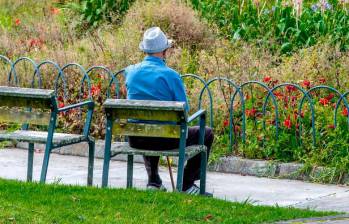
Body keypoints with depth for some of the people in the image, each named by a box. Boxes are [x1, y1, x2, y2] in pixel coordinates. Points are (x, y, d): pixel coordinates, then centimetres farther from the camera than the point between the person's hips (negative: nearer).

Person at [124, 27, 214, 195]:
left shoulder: (130, 72, 1)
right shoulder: (170, 75, -14)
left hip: (135, 139, 5)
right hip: (164, 139, -5)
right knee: (206, 134, 16)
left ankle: (153, 181, 34)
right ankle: (187, 183, 16)